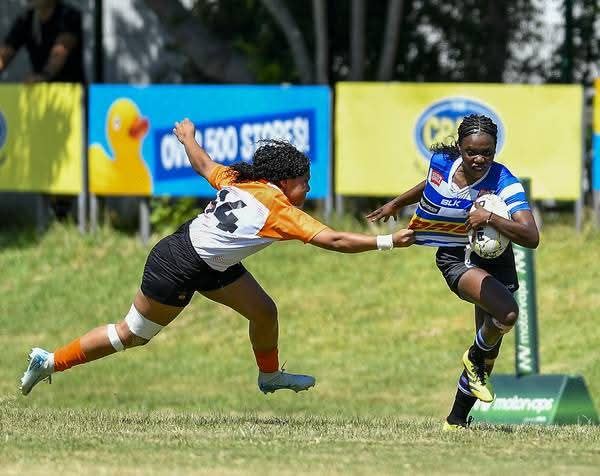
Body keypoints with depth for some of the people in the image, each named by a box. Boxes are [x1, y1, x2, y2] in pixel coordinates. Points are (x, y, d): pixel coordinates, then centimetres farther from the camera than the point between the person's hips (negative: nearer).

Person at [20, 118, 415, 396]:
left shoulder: (240, 181, 0)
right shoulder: (281, 211, -21)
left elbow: (203, 165, 16)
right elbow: (333, 240, -27)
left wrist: (188, 138, 36)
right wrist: (388, 242, -25)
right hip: (178, 269, -9)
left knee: (264, 311, 12)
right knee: (133, 334, 6)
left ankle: (270, 375, 35)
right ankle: (51, 361, 16)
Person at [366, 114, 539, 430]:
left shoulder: (505, 184, -22)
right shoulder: (441, 162, -13)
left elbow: (531, 238, -31)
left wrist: (490, 218, -42)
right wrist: (396, 204, 28)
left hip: (495, 261, 1)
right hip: (456, 260, -1)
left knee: (490, 342, 6)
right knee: (507, 312, -29)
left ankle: (457, 418, 24)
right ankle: (476, 359, 0)